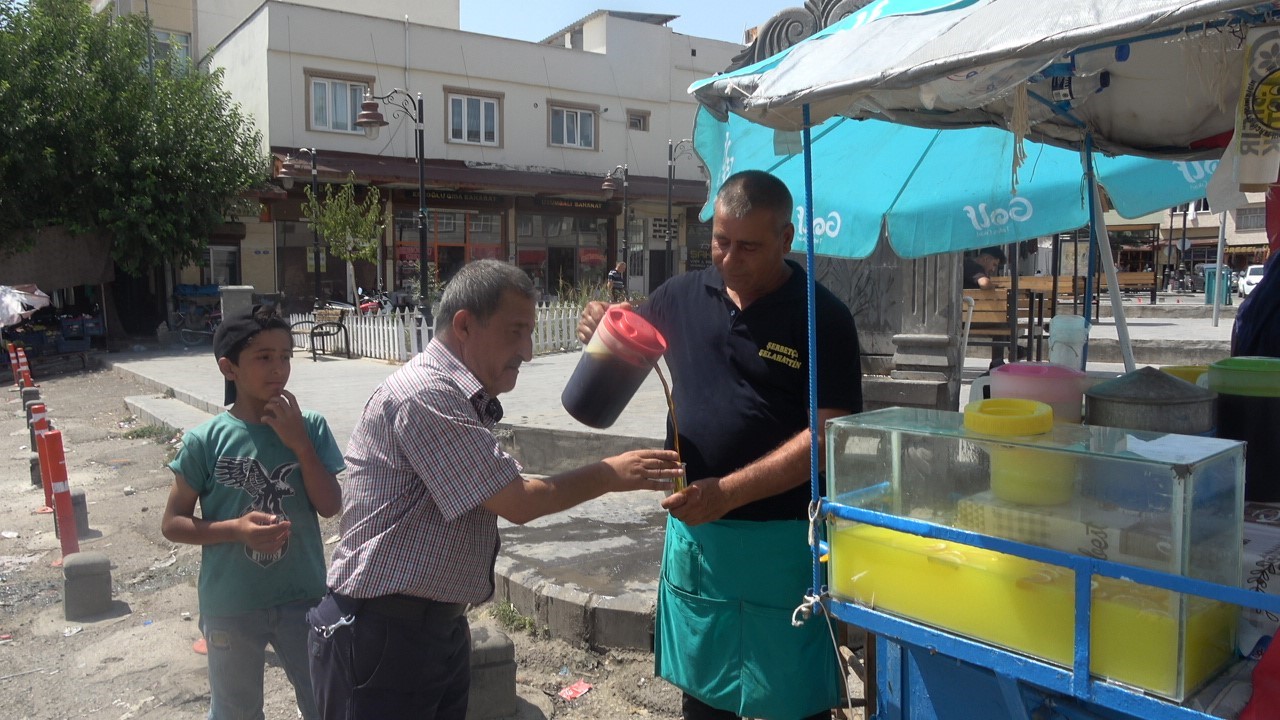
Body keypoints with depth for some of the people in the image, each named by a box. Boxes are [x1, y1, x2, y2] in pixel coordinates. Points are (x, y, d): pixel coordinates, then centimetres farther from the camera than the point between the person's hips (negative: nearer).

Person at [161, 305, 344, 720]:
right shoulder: (206, 440, -10)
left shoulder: (310, 427, -7)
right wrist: (234, 529, -21)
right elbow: (172, 523, -4)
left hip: (303, 599, 1)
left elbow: (331, 507, -10)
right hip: (231, 607, -1)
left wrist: (300, 443, -18)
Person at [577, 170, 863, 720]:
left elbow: (829, 435, -16)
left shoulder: (822, 317, -10)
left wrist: (729, 491, -23)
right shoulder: (682, 296, 2)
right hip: (693, 531, 4)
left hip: (782, 540, -4)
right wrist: (600, 329, -7)